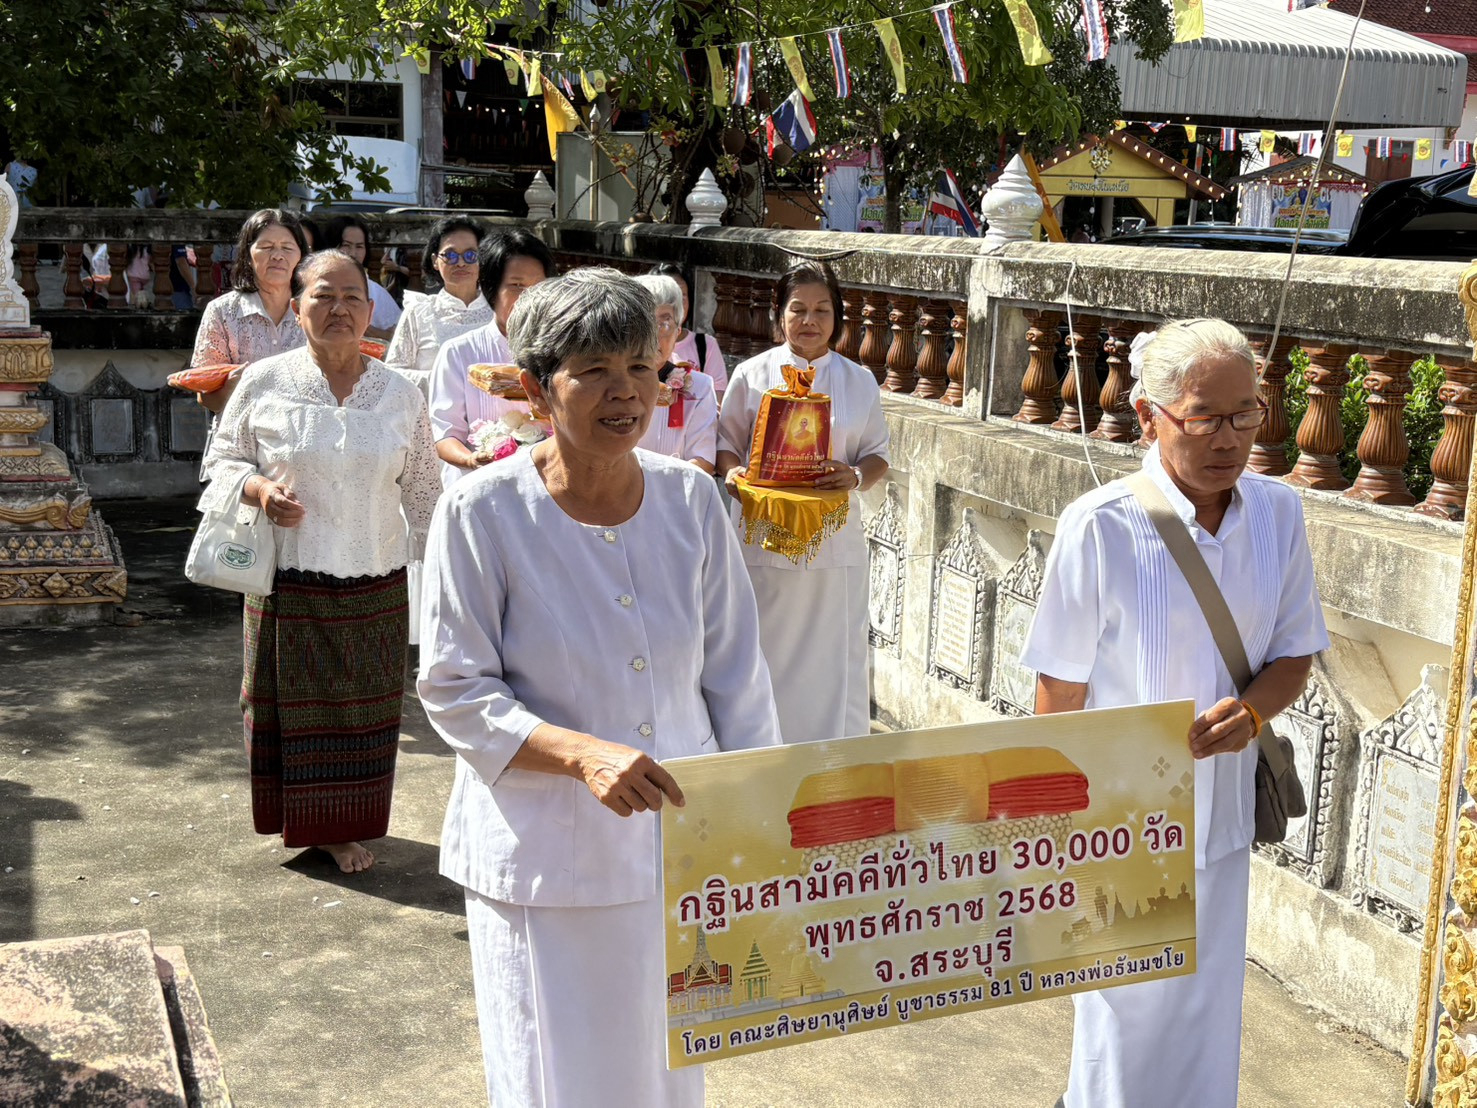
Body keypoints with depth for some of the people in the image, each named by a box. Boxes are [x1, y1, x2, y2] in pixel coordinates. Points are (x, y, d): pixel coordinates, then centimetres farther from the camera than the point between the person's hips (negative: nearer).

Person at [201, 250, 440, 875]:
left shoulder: (401, 395, 3)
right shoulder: (265, 383, -2)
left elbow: (423, 489, 11)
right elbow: (222, 459, 6)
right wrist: (258, 489, -15)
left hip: (374, 585, 2)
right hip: (288, 581, -1)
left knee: (362, 706, 8)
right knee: (292, 703, 7)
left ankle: (346, 827, 25)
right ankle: (300, 820, 27)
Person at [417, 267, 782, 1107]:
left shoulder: (692, 499, -3)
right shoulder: (483, 512, -13)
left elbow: (736, 676, 4)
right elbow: (455, 691, -11)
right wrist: (583, 754, -25)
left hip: (680, 849, 4)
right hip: (546, 858, -3)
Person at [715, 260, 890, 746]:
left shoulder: (859, 381, 6)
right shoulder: (752, 375, 1)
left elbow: (877, 452, 10)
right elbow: (728, 441, 9)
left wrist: (857, 476, -11)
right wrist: (732, 471, -13)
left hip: (834, 541, 2)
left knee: (832, 654, 5)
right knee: (767, 653, 2)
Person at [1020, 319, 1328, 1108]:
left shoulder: (1278, 514, -6)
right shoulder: (1099, 527, -19)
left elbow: (1295, 655, 4)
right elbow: (1060, 694, -11)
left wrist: (1251, 710, -18)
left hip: (1222, 813, 4)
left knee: (1206, 1010, 20)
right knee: (1125, 1007, 13)